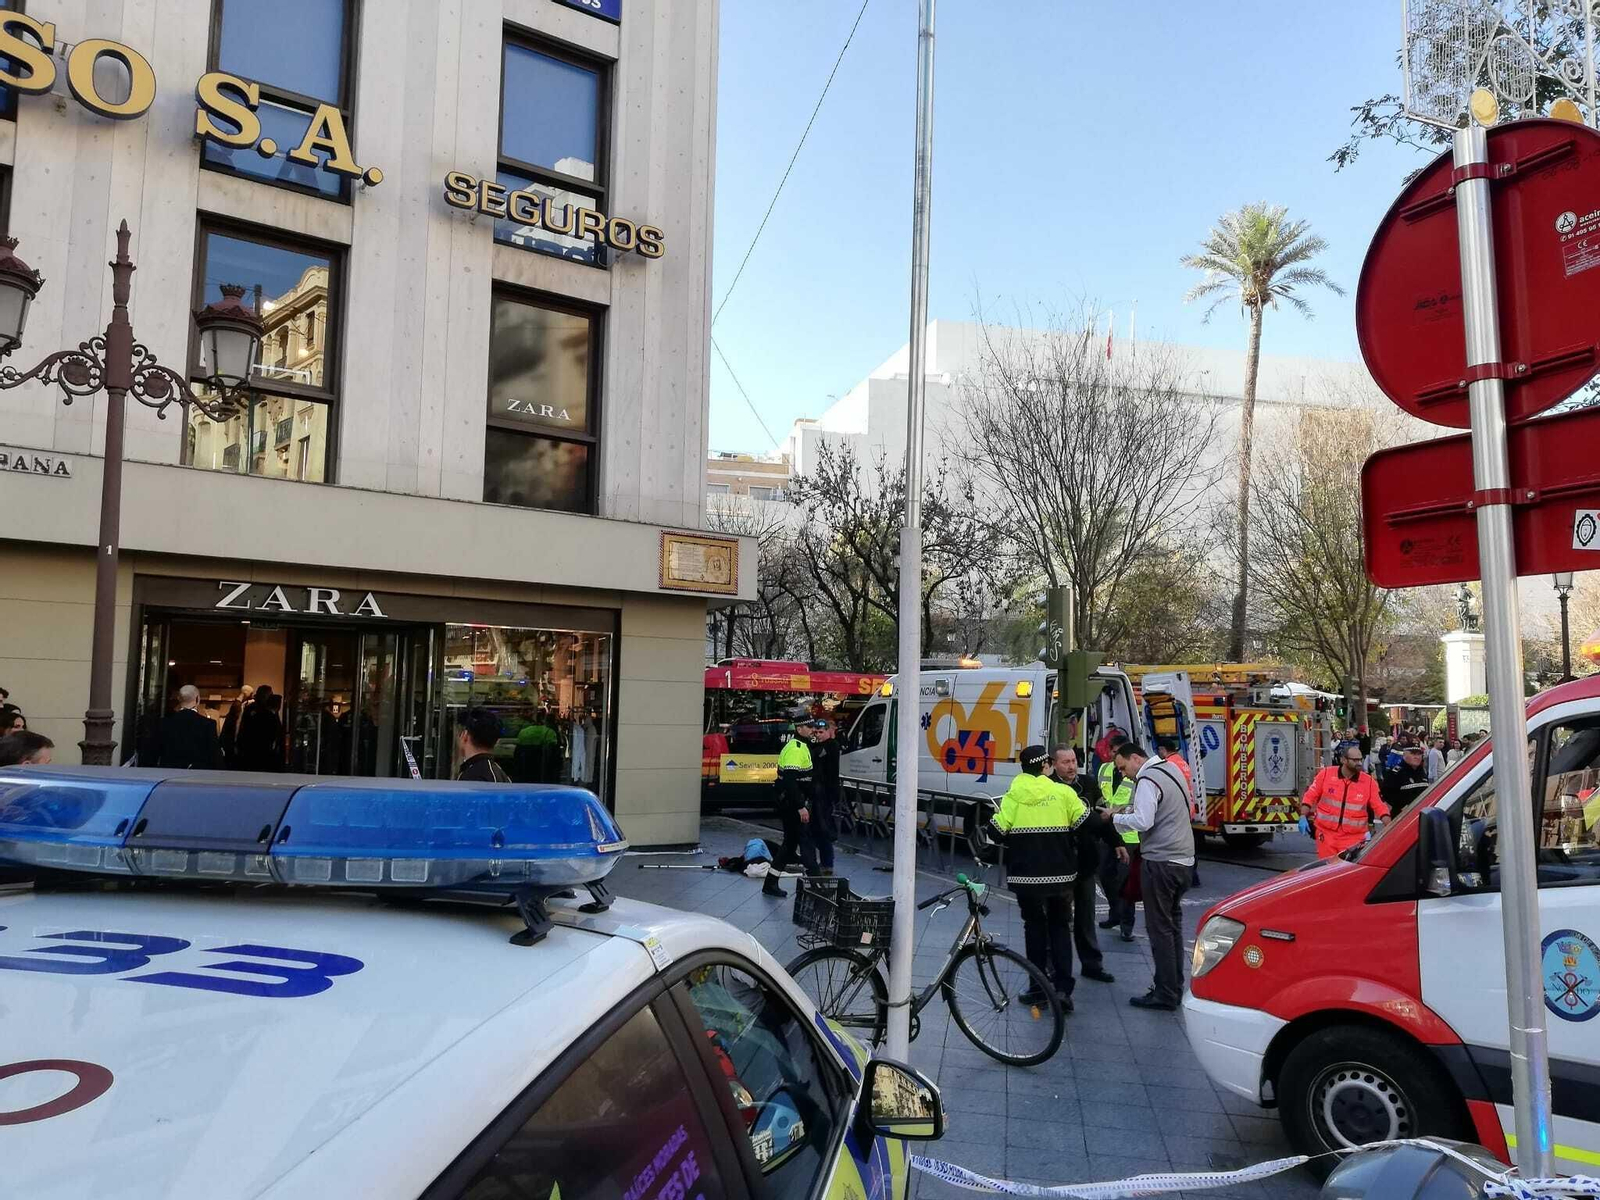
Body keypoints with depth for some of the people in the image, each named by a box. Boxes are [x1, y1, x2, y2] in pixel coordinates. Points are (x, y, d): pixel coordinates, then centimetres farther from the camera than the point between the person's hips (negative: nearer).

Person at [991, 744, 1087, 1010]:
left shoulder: (1013, 795, -5)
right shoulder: (1063, 793, -4)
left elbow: (998, 830, -8)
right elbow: (1086, 824, -2)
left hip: (1027, 875, -1)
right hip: (1062, 874, 1)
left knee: (1035, 928, 13)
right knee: (1060, 927, 14)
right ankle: (1063, 987, 5)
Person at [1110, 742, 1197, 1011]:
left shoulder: (1147, 780, -15)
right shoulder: (1171, 768, 14)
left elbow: (1143, 821, -24)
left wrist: (1116, 817, -7)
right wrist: (1129, 811, 10)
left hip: (1161, 862, -9)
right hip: (1184, 859, 9)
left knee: (1159, 927, -3)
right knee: (1173, 924, 15)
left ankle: (1165, 994, 0)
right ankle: (1175, 987, 22)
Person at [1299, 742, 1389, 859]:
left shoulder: (1369, 782, 0)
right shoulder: (1326, 774, -1)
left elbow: (1379, 806, 3)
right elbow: (1310, 796, 4)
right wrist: (1303, 817, -5)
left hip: (1354, 838, 0)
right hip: (1326, 834, 0)